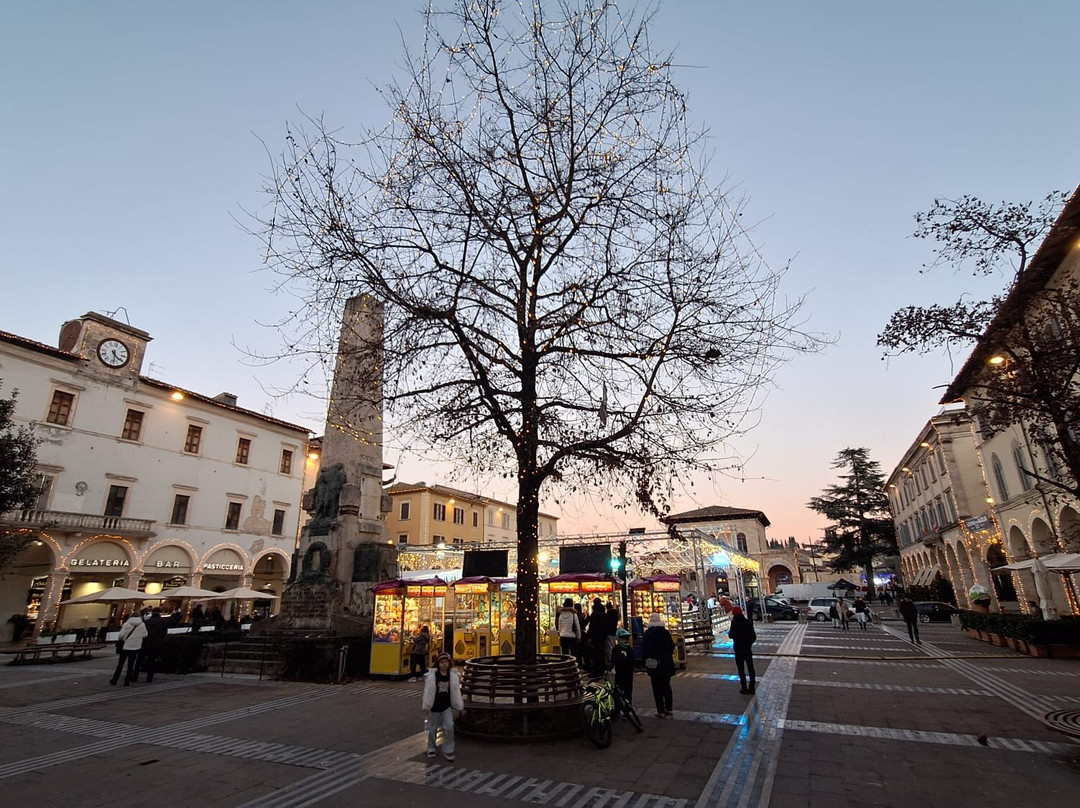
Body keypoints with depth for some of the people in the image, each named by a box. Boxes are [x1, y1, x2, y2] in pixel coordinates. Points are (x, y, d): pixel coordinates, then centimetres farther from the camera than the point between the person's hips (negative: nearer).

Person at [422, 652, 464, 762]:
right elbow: (428, 691, -11)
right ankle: (431, 749, 35)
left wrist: (458, 707, 0)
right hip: (434, 706, -1)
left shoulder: (453, 675, -7)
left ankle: (448, 750, 9)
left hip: (447, 706, 1)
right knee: (432, 729, 13)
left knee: (449, 727, -8)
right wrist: (426, 706, -10)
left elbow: (456, 691, -2)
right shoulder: (432, 675, -13)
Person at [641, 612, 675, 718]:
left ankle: (660, 711, 3)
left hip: (654, 663, -5)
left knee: (657, 687, 2)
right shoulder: (666, 632, 2)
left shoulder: (648, 633, -10)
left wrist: (645, 659, 0)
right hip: (667, 663, 5)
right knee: (666, 685, 16)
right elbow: (672, 646, 10)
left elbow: (645, 648, -11)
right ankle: (668, 708, 21)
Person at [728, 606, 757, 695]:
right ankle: (752, 688, 17)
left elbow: (731, 635, -15)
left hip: (738, 649, -4)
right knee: (750, 668, 13)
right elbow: (754, 636, 3)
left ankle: (744, 688, 7)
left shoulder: (735, 623, -15)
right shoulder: (748, 622, -1)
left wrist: (729, 631, 5)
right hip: (748, 648, 4)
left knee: (741, 669, 5)